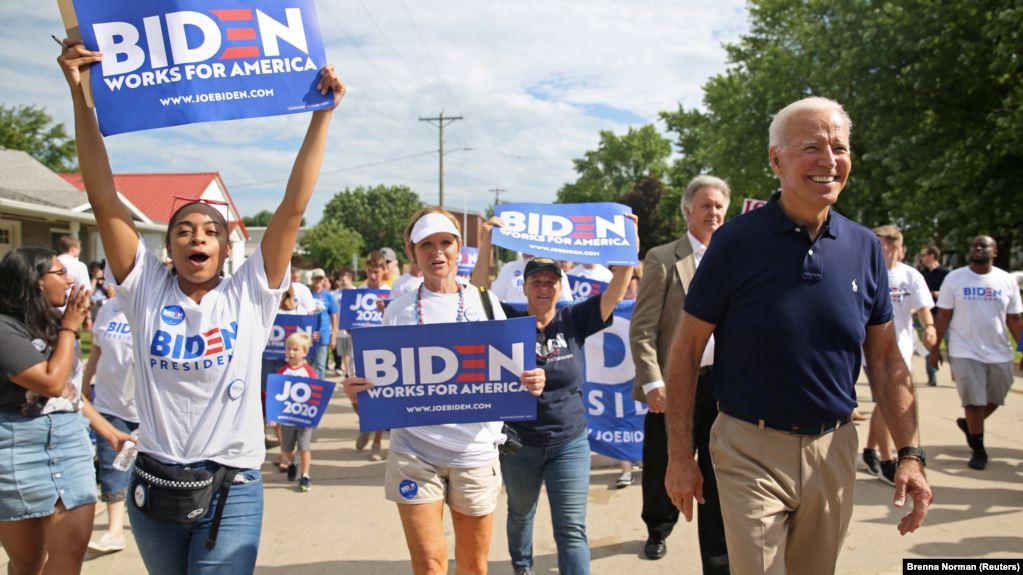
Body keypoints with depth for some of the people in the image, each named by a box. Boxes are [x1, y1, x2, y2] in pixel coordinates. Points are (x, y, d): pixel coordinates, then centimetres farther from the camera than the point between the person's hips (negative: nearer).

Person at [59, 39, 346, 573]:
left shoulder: (250, 294, -4)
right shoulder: (146, 289, -1)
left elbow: (293, 206, -10)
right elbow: (103, 195, -7)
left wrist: (322, 113, -12)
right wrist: (78, 91, -11)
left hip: (231, 490, -2)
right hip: (153, 484, 3)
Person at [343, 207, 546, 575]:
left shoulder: (484, 302, 4)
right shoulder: (398, 311, 3)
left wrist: (531, 384, -16)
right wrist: (356, 390, -15)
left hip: (476, 450, 1)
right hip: (415, 451, -1)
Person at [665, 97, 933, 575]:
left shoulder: (864, 247, 1)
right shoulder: (736, 242, -11)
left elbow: (885, 360, 7)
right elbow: (686, 351, -8)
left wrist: (910, 454, -1)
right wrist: (680, 457, -9)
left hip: (834, 449, 5)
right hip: (751, 450, -4)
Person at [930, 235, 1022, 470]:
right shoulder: (954, 278, -3)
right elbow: (943, 316, -1)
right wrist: (935, 347, -3)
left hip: (1000, 353, 3)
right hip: (965, 353, -3)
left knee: (994, 400, 14)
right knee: (974, 401, -1)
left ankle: (969, 425, 42)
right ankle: (978, 449, 15)